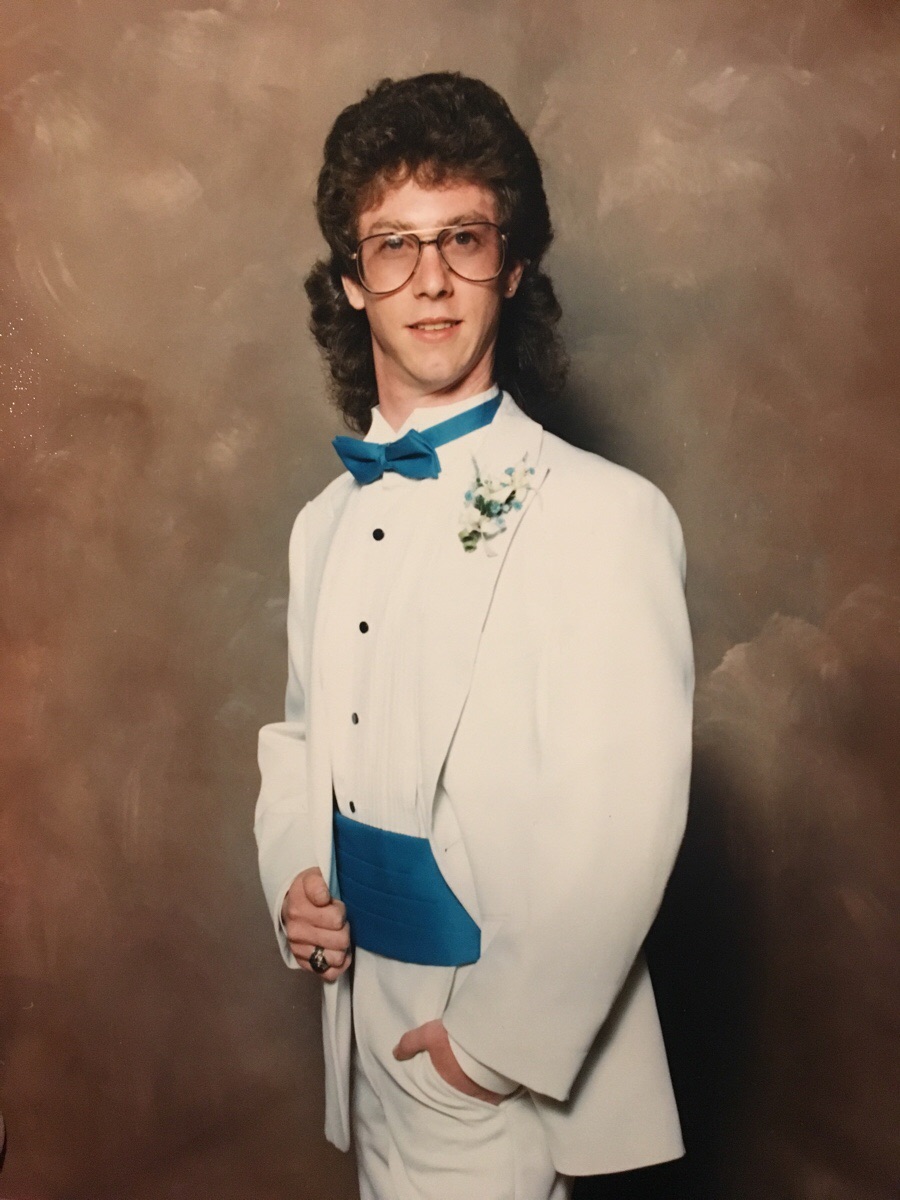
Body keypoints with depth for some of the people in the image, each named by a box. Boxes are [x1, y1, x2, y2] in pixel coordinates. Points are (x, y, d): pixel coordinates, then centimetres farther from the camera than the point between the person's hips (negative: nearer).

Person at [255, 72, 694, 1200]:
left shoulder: (606, 516, -17)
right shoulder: (327, 523, 6)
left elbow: (626, 822, -20)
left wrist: (505, 1036, -15)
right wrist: (292, 877, -1)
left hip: (508, 1047, -6)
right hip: (362, 997, 6)